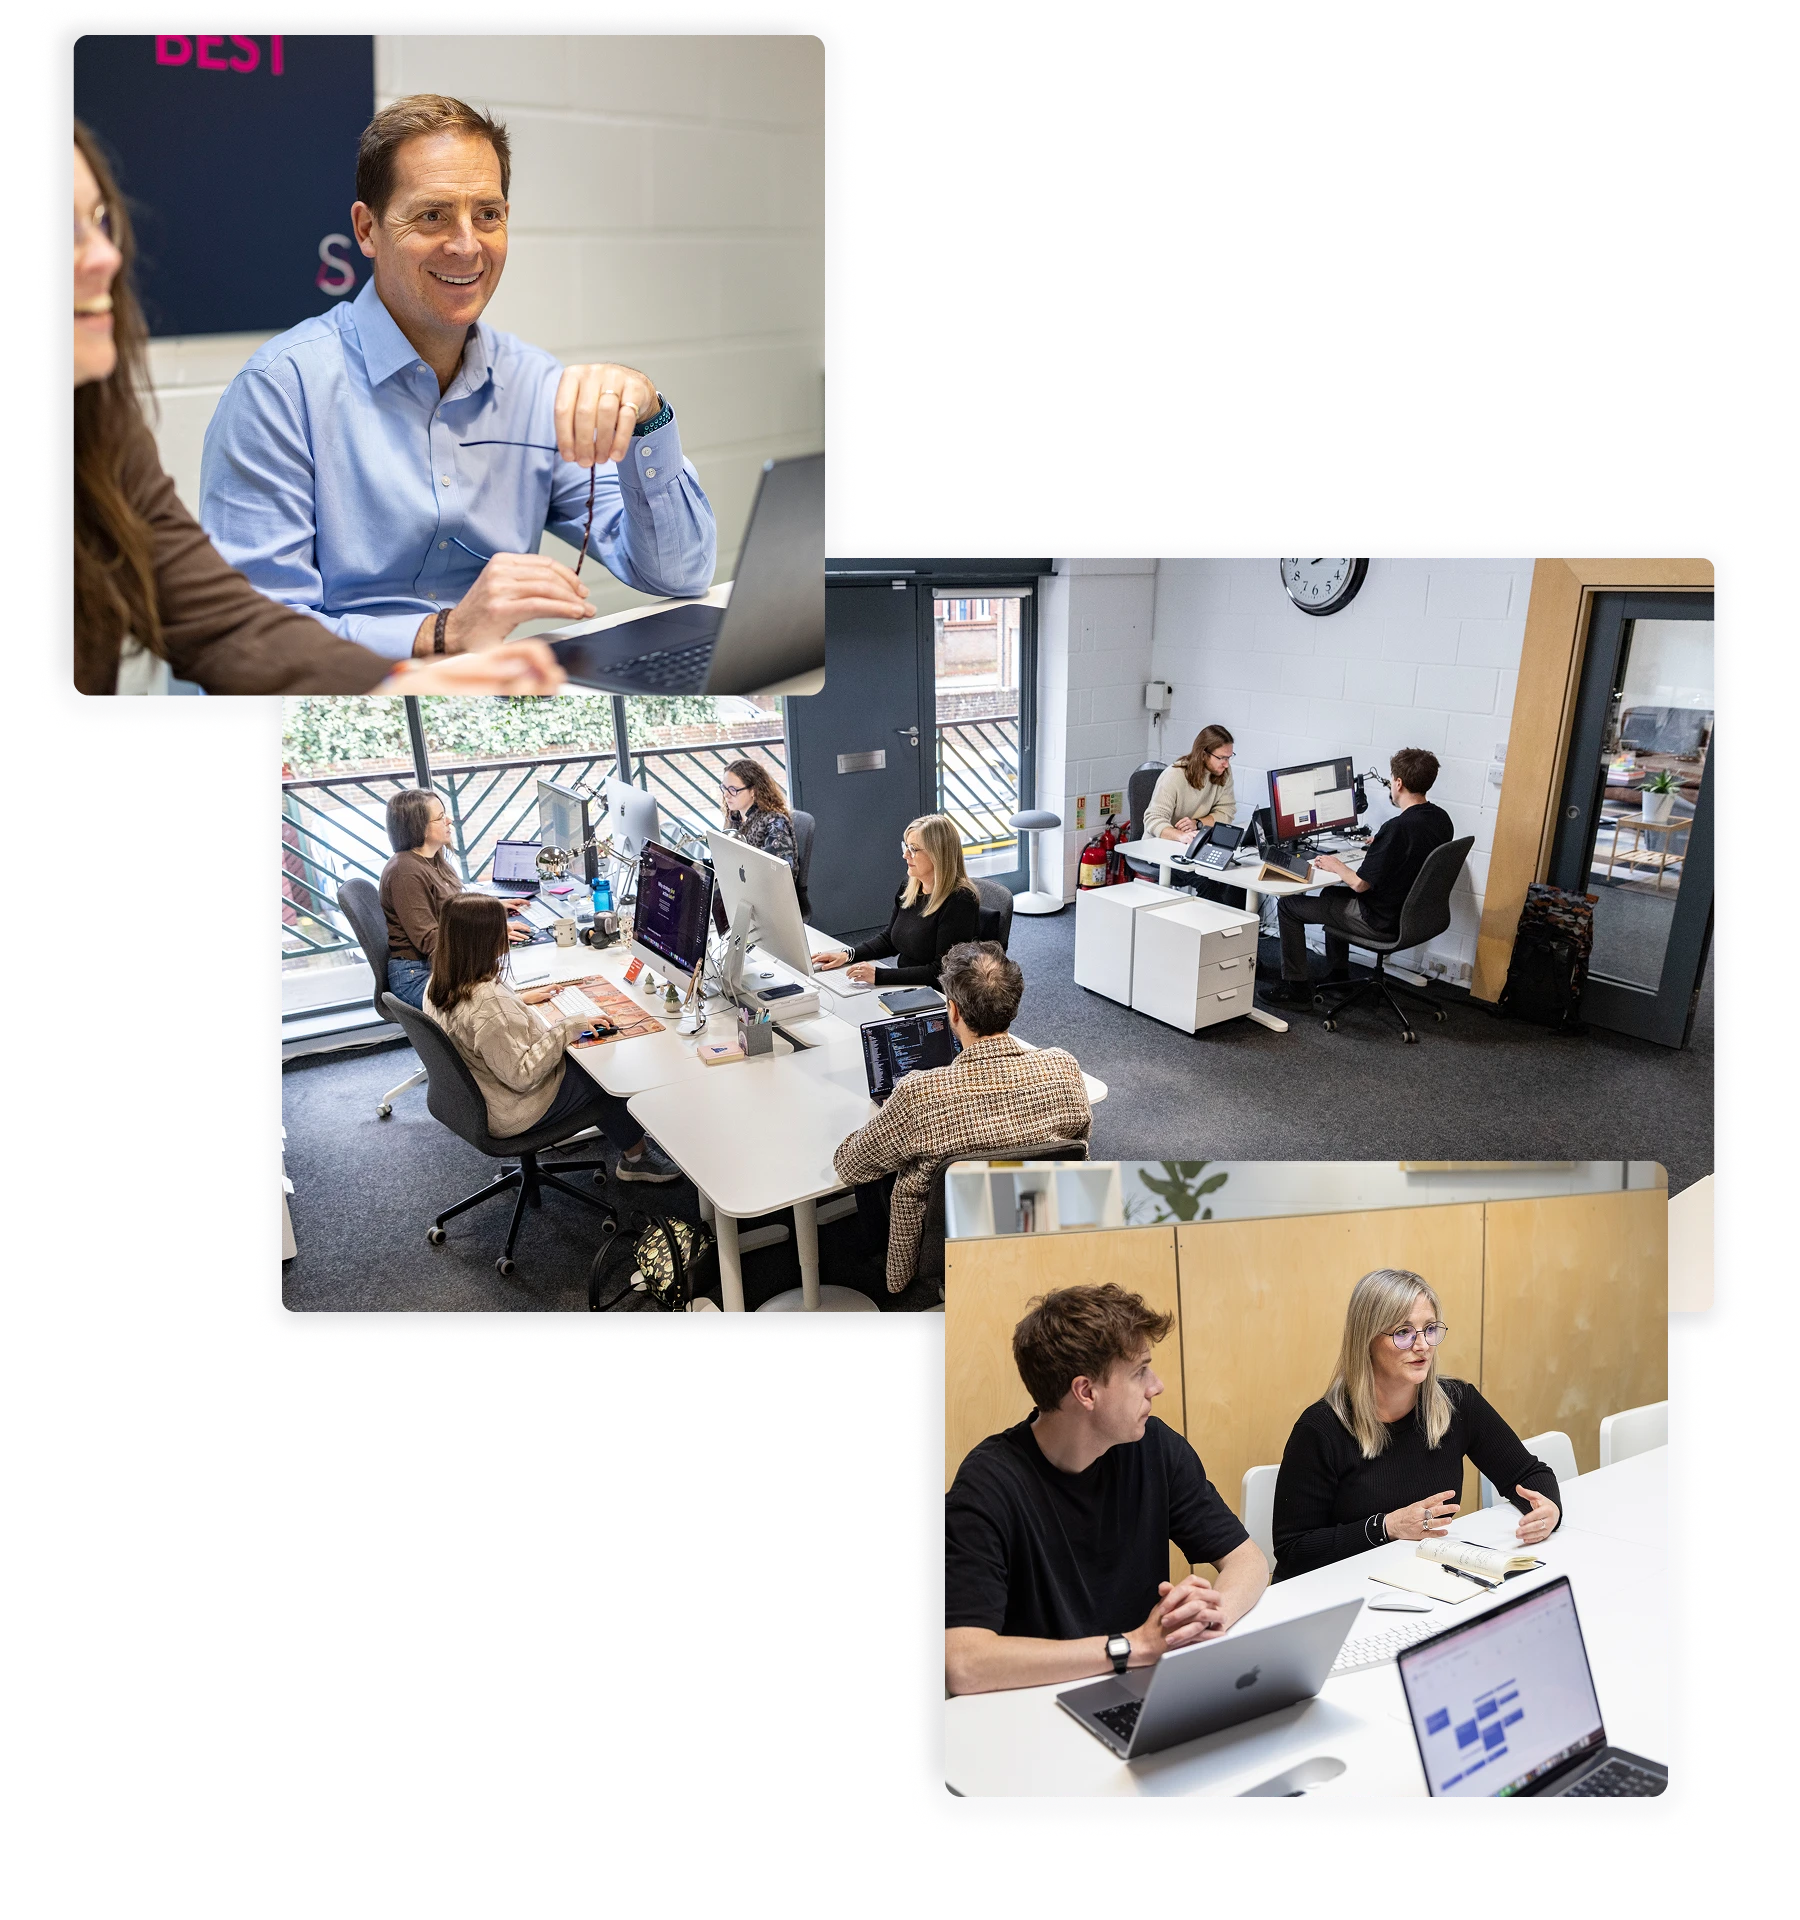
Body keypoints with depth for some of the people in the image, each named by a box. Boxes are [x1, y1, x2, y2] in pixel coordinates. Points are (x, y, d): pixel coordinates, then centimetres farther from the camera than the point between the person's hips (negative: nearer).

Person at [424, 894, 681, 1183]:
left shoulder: (440, 984, -8)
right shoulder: (488, 1003, -38)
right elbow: (522, 1076, -34)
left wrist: (519, 1000, 11)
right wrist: (568, 1027, -28)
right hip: (509, 1114, -9)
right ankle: (636, 1156, 31)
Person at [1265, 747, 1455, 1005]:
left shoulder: (1398, 828, -29)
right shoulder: (1441, 819, -3)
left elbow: (1360, 884, -24)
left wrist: (1336, 867, -5)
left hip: (1382, 922, -9)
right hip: (1413, 913, 9)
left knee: (1289, 904, 3)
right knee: (1333, 894, 32)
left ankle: (1294, 986, 12)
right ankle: (1337, 977, 37)